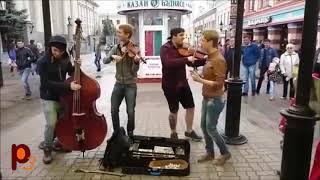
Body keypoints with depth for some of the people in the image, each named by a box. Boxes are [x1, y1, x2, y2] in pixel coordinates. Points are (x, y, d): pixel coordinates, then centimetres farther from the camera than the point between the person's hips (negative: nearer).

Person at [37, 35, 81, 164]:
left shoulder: (65, 59, -2)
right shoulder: (43, 62, -17)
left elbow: (71, 73, 14)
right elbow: (47, 83, -24)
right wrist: (68, 86, -32)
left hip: (63, 96, 5)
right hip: (48, 98, -5)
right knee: (51, 123, -14)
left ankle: (58, 142, 33)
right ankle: (47, 148, 9)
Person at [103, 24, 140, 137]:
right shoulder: (116, 48, 3)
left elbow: (134, 70, -15)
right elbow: (105, 61, -6)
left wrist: (136, 61, -34)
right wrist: (112, 56, -24)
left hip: (130, 85, -4)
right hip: (118, 84, 4)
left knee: (130, 112, -1)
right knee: (113, 110, 5)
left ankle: (130, 133, 22)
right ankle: (116, 132, 25)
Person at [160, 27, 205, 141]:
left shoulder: (182, 48, 5)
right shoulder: (165, 48, -14)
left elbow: (192, 63, 5)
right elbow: (168, 63, -33)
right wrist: (186, 59, -35)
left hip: (183, 83, 7)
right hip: (170, 84, -6)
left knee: (191, 107, 12)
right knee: (174, 110, 5)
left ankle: (189, 131, 31)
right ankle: (173, 133, 28)